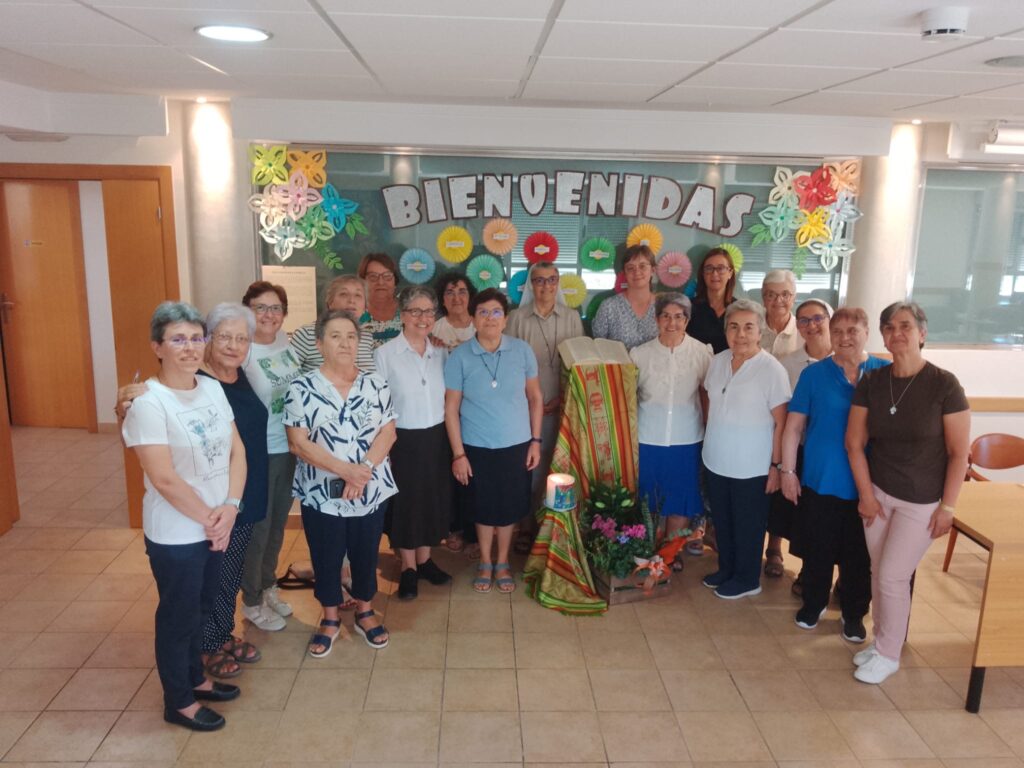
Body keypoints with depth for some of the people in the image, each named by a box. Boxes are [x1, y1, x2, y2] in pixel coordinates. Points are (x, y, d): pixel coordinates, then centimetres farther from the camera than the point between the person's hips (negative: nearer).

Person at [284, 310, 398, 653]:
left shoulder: (376, 384, 1)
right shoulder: (301, 388, -7)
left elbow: (387, 432, -2)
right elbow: (299, 443, -12)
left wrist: (365, 469, -17)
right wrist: (345, 470, -21)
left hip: (370, 492, 2)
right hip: (321, 494, -2)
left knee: (366, 555, 14)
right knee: (326, 558, 12)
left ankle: (365, 613, 36)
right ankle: (330, 620, 32)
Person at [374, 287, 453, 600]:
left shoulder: (441, 352, 3)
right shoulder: (385, 354, -10)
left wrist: (453, 441, 6)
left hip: (436, 438, 4)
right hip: (403, 440, -4)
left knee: (433, 499, 14)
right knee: (404, 502, 8)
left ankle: (424, 559, 34)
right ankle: (408, 567, 26)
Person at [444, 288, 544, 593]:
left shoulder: (522, 351, -5)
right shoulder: (459, 357, -9)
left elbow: (535, 398, 3)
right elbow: (451, 408, -6)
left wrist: (535, 440, 1)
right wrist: (458, 454, -7)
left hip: (517, 445, 1)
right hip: (477, 447, -1)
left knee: (510, 507, 13)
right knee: (484, 507, 13)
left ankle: (502, 562, 34)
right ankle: (485, 562, 35)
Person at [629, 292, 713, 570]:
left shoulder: (701, 353, -4)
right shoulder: (640, 353, -3)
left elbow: (707, 394, 3)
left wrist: (710, 433, 1)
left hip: (686, 440, 0)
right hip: (647, 439, 0)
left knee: (681, 498, 11)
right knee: (648, 498, 11)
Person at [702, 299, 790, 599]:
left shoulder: (772, 369, -18)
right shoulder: (718, 361, 0)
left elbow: (781, 422, -15)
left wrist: (776, 465, -14)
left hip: (752, 467, -5)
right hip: (716, 461, 6)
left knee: (748, 525, 12)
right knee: (721, 520, 20)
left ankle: (747, 579, 30)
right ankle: (726, 569, 40)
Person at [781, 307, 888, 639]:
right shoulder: (814, 374, -1)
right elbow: (794, 426, 0)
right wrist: (787, 470, -3)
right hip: (819, 479, 0)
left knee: (858, 553, 11)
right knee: (817, 548, 11)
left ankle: (854, 614, 29)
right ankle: (813, 604, 33)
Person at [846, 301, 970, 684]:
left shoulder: (943, 384, -15)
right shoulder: (871, 382, -3)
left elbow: (959, 452, -11)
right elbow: (855, 443, 1)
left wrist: (947, 506, -10)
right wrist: (866, 495, -2)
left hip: (921, 502, -3)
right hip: (878, 493, 4)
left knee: (892, 576, 0)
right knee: (879, 573, 11)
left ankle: (888, 655, 20)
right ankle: (881, 641, 31)